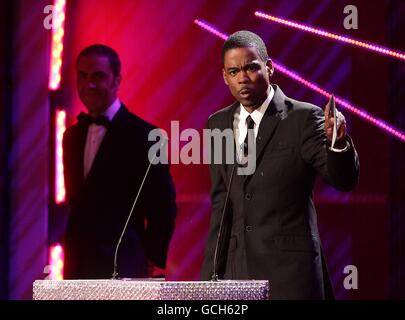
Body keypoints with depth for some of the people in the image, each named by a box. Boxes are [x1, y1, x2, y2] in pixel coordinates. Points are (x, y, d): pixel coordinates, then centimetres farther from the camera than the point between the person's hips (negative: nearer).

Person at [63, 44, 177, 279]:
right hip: (77, 269, 6)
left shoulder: (142, 135, -8)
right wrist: (72, 255, 10)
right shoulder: (72, 136, 13)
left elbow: (163, 208, -6)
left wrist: (149, 263, -2)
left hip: (120, 269, -6)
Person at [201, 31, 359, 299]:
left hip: (289, 271, -4)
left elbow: (344, 181, -14)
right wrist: (212, 272, 10)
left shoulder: (304, 118, -5)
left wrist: (338, 142, -34)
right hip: (236, 266, 4)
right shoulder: (218, 124, 10)